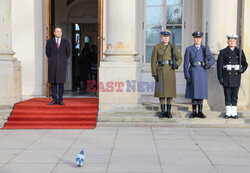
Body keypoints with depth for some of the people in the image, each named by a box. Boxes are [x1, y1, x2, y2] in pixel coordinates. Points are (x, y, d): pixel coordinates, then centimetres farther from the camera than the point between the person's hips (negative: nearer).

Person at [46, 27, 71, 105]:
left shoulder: (66, 42, 4)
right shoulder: (49, 42, 4)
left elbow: (68, 53, 13)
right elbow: (47, 52, 14)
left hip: (62, 65, 0)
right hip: (52, 65, 0)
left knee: (61, 82, 0)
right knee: (53, 82, 1)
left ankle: (60, 100, 6)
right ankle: (54, 99, 8)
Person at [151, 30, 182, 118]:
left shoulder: (174, 47, 3)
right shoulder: (156, 47, 2)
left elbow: (179, 58, 6)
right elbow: (153, 61, 0)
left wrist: (176, 65, -16)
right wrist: (154, 73, -8)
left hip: (170, 71, 0)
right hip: (160, 72, 0)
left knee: (170, 91, 1)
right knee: (161, 92, 1)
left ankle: (168, 112, 10)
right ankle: (163, 112, 10)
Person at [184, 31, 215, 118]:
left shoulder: (205, 49, 8)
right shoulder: (189, 49, 4)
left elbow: (212, 59, 5)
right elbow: (186, 63, 0)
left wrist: (208, 64, -17)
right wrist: (186, 75, -8)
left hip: (202, 73, 1)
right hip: (193, 73, -1)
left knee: (201, 92, 2)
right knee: (193, 92, 1)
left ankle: (200, 112, 9)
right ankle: (194, 112, 9)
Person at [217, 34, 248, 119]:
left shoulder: (239, 52, 9)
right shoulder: (223, 52, 4)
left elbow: (245, 64, 12)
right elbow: (219, 65, 1)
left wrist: (242, 69, -11)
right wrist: (220, 77, -7)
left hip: (236, 76, 1)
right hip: (226, 76, -1)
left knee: (235, 96, 4)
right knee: (227, 95, 1)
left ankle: (234, 113, 10)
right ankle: (228, 113, 9)